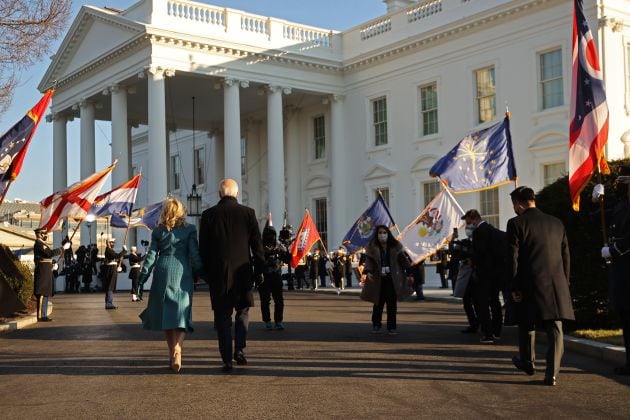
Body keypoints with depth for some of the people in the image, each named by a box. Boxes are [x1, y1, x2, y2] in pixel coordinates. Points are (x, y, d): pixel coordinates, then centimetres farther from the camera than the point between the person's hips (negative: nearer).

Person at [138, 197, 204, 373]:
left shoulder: (158, 231, 6)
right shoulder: (189, 229, 1)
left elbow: (151, 255, 5)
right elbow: (194, 254, -2)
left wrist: (143, 276, 10)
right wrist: (200, 272, 7)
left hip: (162, 273, 2)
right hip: (182, 274, -2)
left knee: (165, 313, 12)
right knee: (180, 313, -3)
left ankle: (172, 353, 18)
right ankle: (177, 350, -25)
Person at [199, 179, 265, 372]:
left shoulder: (209, 215, 0)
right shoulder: (248, 213, -2)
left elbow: (203, 247, 2)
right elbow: (257, 244, -1)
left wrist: (206, 272, 10)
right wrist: (259, 270, 7)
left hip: (218, 274, 0)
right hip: (242, 272, 0)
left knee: (222, 316, 6)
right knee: (243, 311, 17)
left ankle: (227, 359, 4)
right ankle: (240, 349, 5)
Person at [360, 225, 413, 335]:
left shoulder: (395, 247, 2)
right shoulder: (372, 247, -1)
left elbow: (403, 260, 4)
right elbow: (369, 261, -7)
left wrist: (409, 274, -1)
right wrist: (368, 272, -25)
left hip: (392, 279, 1)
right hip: (378, 280, 0)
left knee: (392, 303, 0)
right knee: (378, 303, 7)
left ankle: (391, 327, 8)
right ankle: (376, 325, 23)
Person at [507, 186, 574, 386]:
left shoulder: (516, 223, -6)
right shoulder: (556, 223, 9)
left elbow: (512, 258, -9)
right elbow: (566, 256, 11)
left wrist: (514, 287, -4)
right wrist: (563, 283, 17)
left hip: (530, 284, -3)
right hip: (557, 284, 3)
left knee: (526, 324, 18)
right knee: (555, 328, 2)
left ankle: (527, 362, 34)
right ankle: (552, 373, -4)